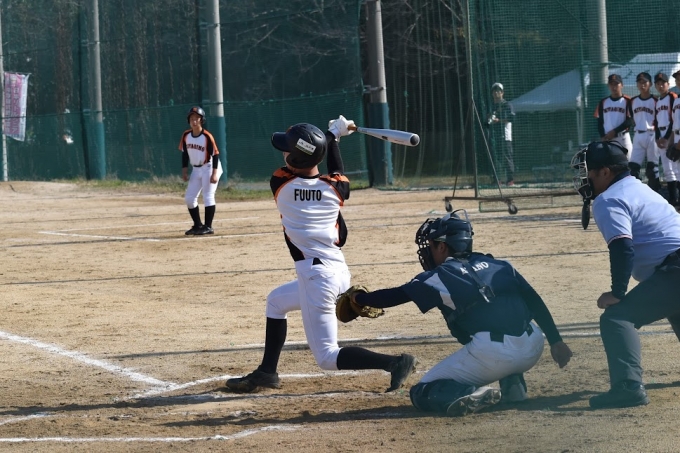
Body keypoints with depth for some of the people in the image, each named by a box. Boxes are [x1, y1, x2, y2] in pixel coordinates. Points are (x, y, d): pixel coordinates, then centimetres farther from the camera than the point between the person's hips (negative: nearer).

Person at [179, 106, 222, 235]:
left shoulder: (207, 137, -18)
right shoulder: (186, 136, -1)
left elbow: (215, 155, -16)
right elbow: (185, 154, 9)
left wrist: (214, 173, -21)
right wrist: (184, 170, 5)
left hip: (209, 168, -7)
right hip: (196, 170, 7)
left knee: (208, 197, -9)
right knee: (189, 198, 5)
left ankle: (208, 227, -4)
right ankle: (198, 225, 16)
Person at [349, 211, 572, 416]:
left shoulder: (442, 276, 7)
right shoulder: (498, 265, 21)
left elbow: (394, 296, 10)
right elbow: (536, 302, 17)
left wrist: (359, 298, 26)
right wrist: (555, 341, 19)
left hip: (492, 354, -5)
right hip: (533, 349, 5)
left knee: (422, 393, 11)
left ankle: (472, 394, -19)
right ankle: (512, 383, 18)